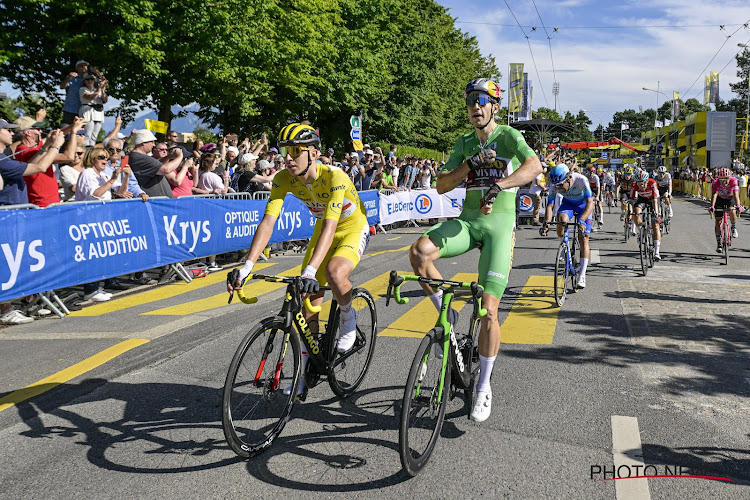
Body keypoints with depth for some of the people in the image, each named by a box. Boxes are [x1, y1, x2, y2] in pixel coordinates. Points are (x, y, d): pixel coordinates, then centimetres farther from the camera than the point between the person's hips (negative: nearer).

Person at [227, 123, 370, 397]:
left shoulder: (334, 177, -33)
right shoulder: (284, 179, -18)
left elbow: (330, 227, -43)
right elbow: (268, 222, -25)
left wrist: (310, 271, -54)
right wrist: (247, 266, -36)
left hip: (353, 230, -5)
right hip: (322, 229, 5)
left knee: (334, 273, -36)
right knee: (309, 299, -1)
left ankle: (348, 318, -2)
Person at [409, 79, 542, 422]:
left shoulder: (509, 136, -3)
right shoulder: (465, 143, 13)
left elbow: (534, 166, -23)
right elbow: (441, 186, 5)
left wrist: (498, 185, -39)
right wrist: (471, 165, -10)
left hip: (499, 223, -4)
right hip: (468, 219, 4)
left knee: (488, 311, -9)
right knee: (419, 252, -27)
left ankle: (484, 386, 9)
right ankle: (447, 315, -4)